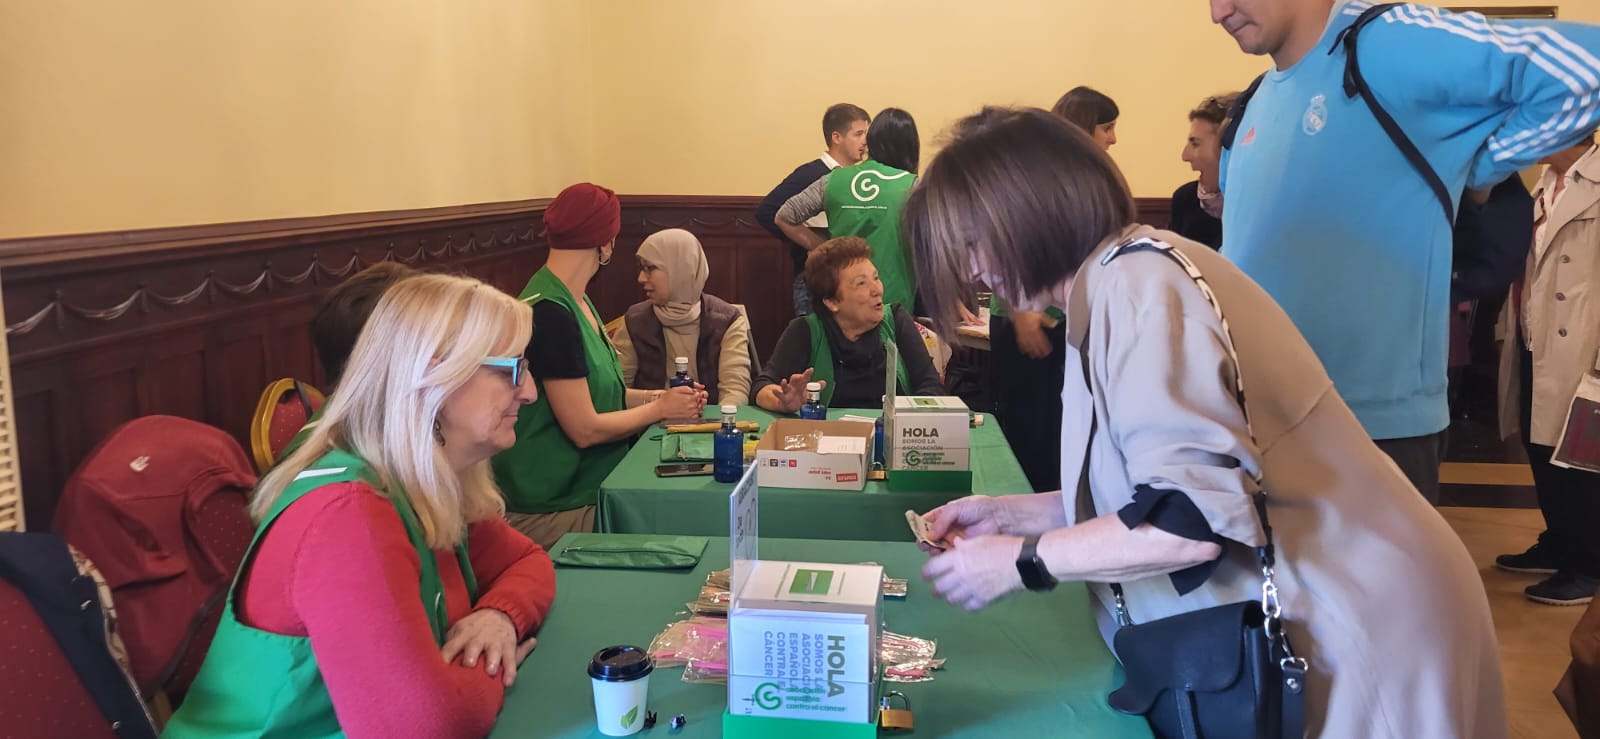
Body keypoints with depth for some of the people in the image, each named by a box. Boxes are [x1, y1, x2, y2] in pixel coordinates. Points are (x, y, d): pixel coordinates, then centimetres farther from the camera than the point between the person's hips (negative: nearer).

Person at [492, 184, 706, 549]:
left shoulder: (576, 301, 9)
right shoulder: (551, 313, -21)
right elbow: (584, 429, -20)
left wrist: (659, 395, 2)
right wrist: (660, 408, -7)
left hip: (588, 489, 9)